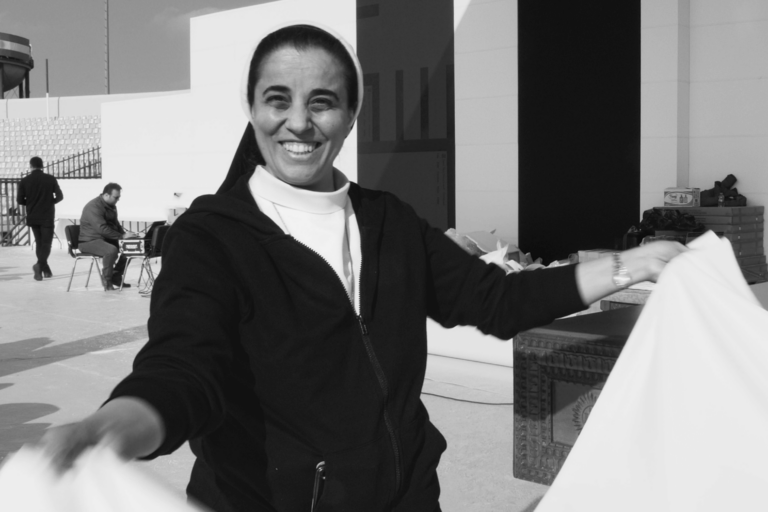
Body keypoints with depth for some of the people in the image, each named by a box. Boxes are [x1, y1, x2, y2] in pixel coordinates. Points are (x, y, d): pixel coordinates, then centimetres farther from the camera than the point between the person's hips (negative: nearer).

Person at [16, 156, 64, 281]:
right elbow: (59, 196, -5)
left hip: (32, 217, 2)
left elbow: (20, 199, -2)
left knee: (39, 243, 14)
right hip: (47, 217, -2)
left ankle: (45, 269, 15)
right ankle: (40, 265, -22)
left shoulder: (25, 181, -2)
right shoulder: (51, 179, -5)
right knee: (46, 243, 2)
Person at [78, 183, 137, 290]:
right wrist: (122, 236, -30)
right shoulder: (93, 207, -21)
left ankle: (116, 277, 8)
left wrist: (124, 232, -2)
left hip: (105, 239, 10)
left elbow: (115, 224, 19)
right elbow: (102, 229, -30)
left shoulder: (111, 206, 9)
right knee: (112, 250, -35)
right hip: (89, 241, -10)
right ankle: (106, 280, -16)